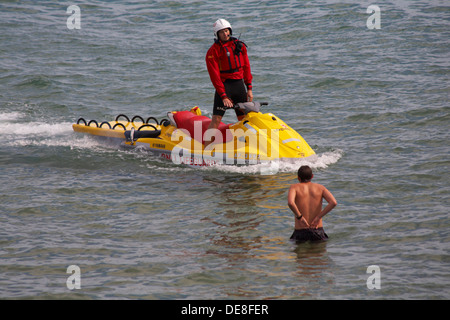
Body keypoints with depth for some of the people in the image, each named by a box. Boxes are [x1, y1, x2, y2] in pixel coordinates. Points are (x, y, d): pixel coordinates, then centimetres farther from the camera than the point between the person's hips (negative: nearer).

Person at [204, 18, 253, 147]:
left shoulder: (240, 46, 10)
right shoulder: (213, 51, -6)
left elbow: (246, 67, 14)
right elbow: (214, 75, -11)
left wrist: (249, 88, 8)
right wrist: (224, 96, -18)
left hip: (240, 85, 5)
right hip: (224, 86, -5)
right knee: (216, 119, -14)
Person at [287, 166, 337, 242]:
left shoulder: (294, 187, 0)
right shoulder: (320, 187, 7)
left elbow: (290, 203, -23)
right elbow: (333, 202, -9)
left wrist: (300, 217, -10)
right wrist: (318, 217, -4)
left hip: (300, 233, -2)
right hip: (318, 232, 2)